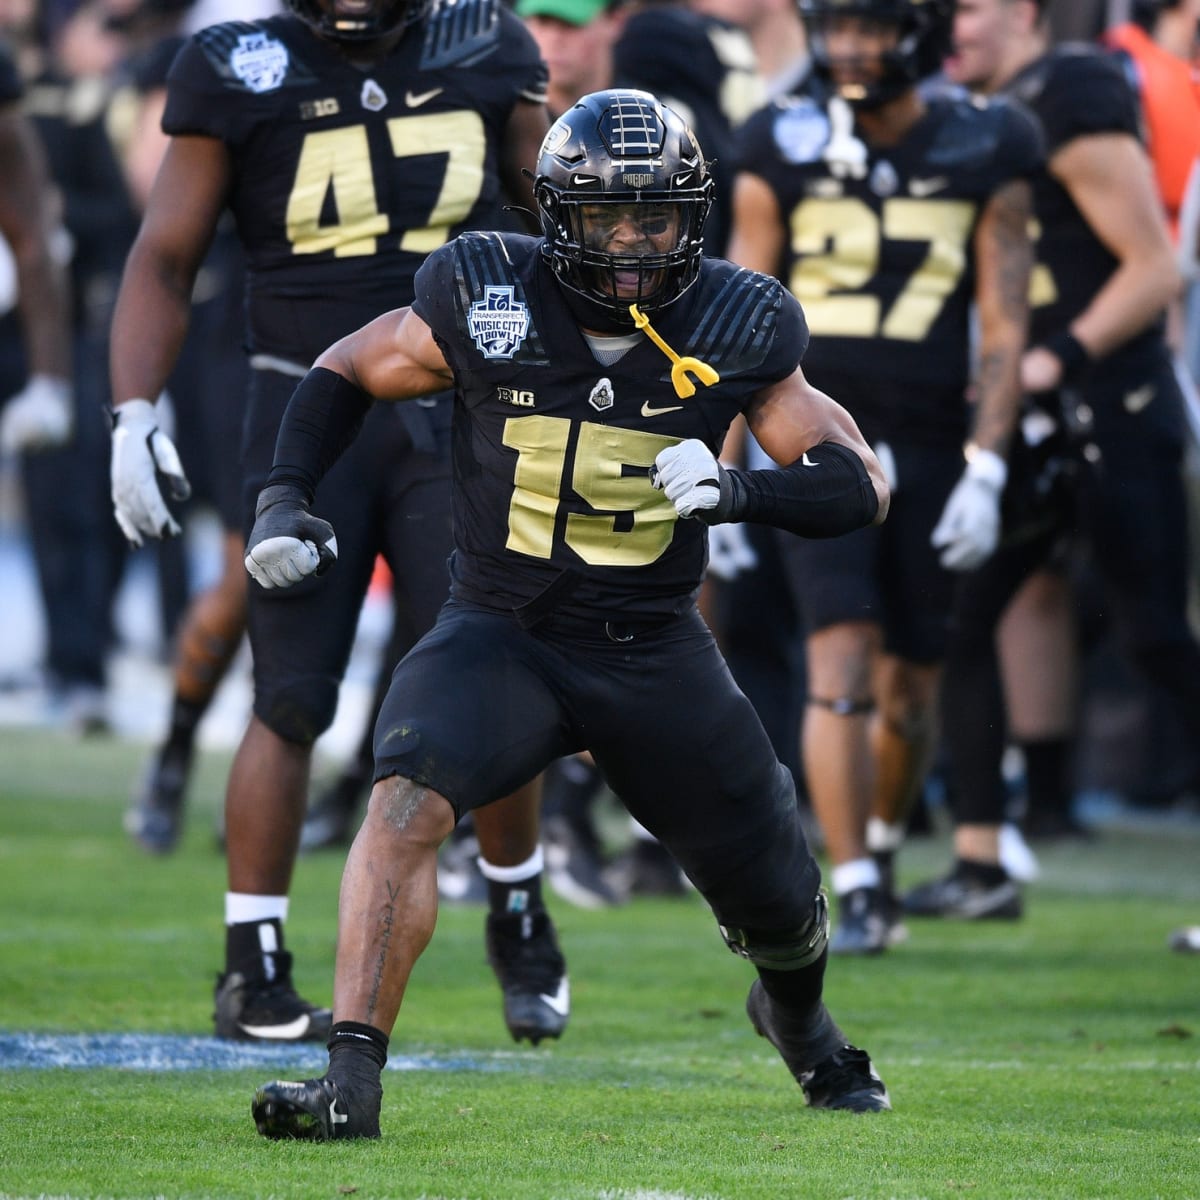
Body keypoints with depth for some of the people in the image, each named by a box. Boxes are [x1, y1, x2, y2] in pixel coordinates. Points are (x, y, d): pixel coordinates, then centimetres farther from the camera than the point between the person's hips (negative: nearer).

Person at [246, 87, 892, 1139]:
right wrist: (286, 498, -8)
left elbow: (862, 484, -7)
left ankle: (799, 1018, 50)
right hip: (501, 635, -2)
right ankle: (351, 1082, -31)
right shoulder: (487, 301, -11)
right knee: (407, 803, -31)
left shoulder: (732, 333, -9)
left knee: (778, 905, 12)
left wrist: (742, 490, -26)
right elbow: (348, 372, 6)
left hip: (654, 651, 2)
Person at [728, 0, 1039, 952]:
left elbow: (1004, 328, -1)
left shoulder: (984, 154, -2)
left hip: (931, 449, 1)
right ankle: (857, 896, -10)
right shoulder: (783, 153, -1)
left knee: (907, 695, 7)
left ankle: (881, 846, 35)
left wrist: (984, 473, -9)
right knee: (841, 664, -14)